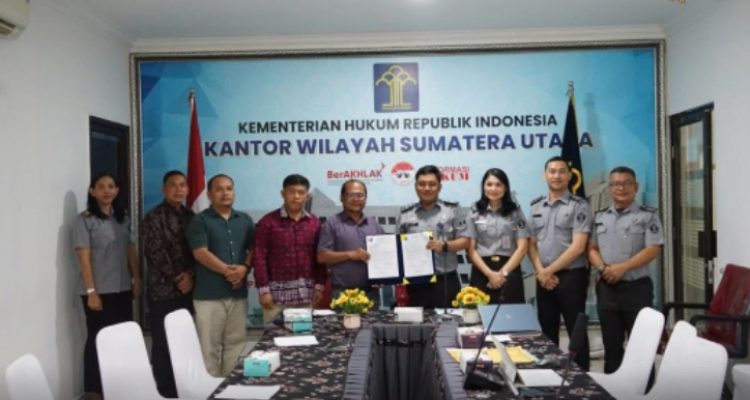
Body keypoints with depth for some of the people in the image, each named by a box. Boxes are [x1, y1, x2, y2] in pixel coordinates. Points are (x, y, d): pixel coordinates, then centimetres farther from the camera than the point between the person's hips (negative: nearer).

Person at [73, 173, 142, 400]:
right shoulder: (84, 220, -7)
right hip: (99, 291, -5)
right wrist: (91, 291, -15)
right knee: (98, 339, 2)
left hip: (122, 289, 5)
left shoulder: (123, 218, 10)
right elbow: (84, 259, -11)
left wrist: (137, 280, 7)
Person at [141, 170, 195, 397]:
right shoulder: (154, 217, -6)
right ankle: (165, 392, 9)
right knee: (163, 343, 0)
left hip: (187, 288, 6)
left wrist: (190, 275, -7)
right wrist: (176, 278, -10)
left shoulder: (190, 216, 12)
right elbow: (155, 253, -12)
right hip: (163, 289, -5)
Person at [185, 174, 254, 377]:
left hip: (238, 293, 5)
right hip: (209, 294, -5)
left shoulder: (245, 220, 13)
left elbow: (253, 249, 12)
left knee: (236, 343, 10)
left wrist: (245, 268, -8)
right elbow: (200, 253, -12)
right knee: (209, 346, -1)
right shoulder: (200, 220, -2)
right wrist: (227, 270, -19)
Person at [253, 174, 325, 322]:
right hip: (277, 292, -3)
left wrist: (319, 285, 5)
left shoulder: (315, 222, 10)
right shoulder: (268, 221, -2)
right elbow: (259, 257, -4)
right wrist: (263, 290, -9)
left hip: (306, 292, 3)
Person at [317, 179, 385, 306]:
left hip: (371, 292, 4)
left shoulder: (374, 224, 16)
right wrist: (350, 254, -15)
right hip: (343, 292, -4)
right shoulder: (332, 224, 2)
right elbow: (322, 256, -5)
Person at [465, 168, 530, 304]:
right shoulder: (475, 212, 5)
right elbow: (471, 249, 0)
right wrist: (490, 273, -11)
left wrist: (503, 272, -10)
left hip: (510, 271, 0)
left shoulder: (515, 211, 6)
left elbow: (522, 247, 0)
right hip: (482, 272, 0)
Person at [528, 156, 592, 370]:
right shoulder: (536, 206, 11)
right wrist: (540, 271, -5)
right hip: (544, 278, 5)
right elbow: (531, 244, 11)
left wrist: (548, 270, -12)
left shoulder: (579, 206, -6)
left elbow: (578, 247, -13)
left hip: (571, 276, -5)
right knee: (547, 332, 12)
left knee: (576, 332, 2)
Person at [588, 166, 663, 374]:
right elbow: (592, 248, 9)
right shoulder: (600, 217, 11)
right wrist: (603, 267, -11)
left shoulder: (648, 216, -3)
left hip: (637, 287, -4)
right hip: (607, 288, 4)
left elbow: (653, 249, -11)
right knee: (611, 344, 13)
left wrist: (622, 267, -19)